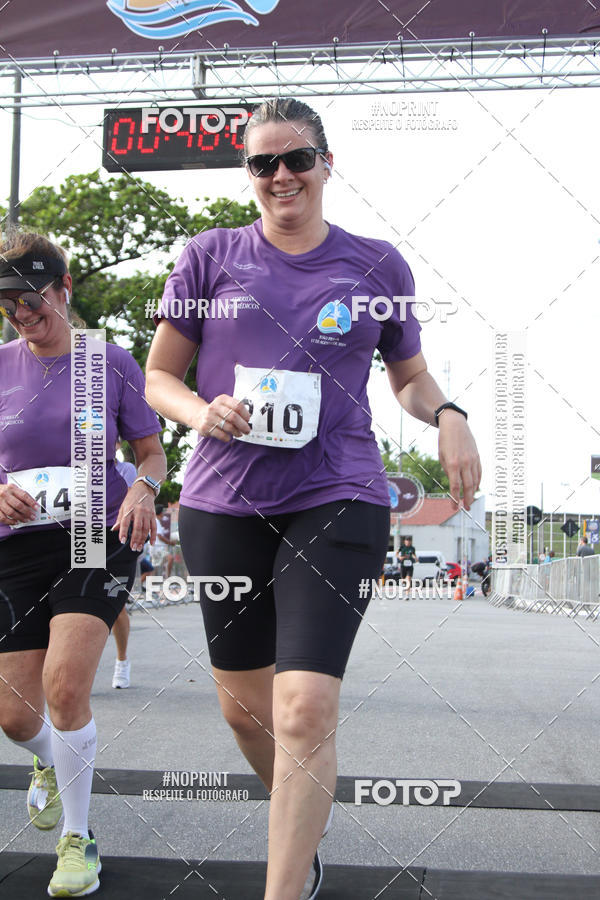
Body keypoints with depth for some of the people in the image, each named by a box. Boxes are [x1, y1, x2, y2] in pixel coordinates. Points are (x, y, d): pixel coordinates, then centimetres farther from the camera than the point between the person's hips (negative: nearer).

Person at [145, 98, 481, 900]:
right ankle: (305, 829, 43)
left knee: (305, 707, -15)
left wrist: (447, 415, -5)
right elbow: (159, 377, 9)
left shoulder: (377, 264, 6)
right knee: (243, 704, 14)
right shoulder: (211, 256, 6)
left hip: (337, 499, -2)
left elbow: (410, 377, 17)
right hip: (223, 501, 2)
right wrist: (201, 413, -13)